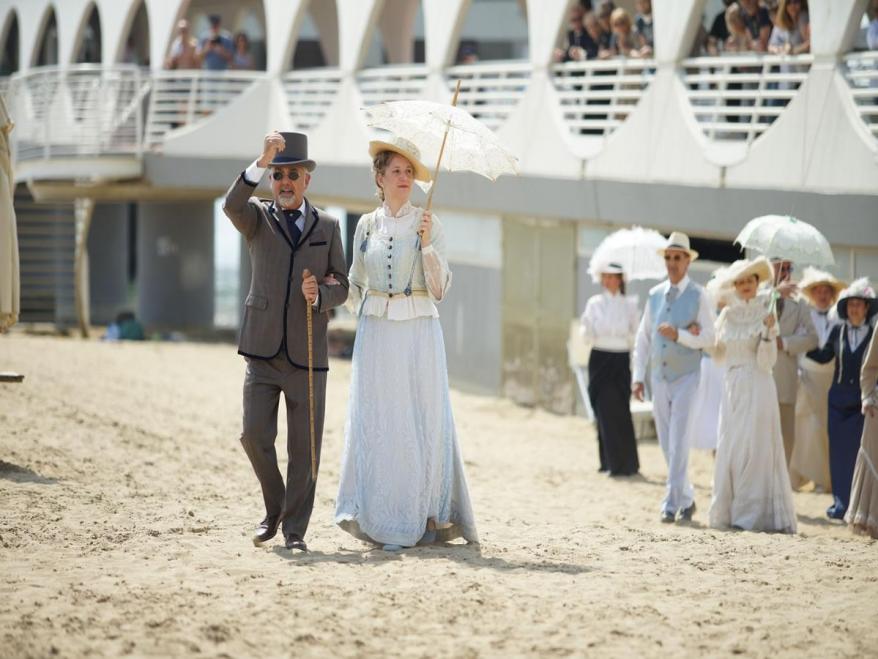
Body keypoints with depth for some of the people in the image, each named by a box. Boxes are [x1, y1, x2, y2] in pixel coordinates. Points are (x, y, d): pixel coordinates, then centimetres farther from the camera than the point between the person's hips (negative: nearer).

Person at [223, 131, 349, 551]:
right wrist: (261, 163, -31)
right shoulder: (257, 218, 6)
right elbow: (232, 205, -18)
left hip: (307, 352, 1)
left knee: (304, 447, 1)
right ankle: (274, 508, 15)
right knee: (255, 435, -8)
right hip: (263, 350, -1)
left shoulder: (327, 226, 11)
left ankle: (295, 530, 11)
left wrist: (320, 294, -12)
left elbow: (341, 287, 11)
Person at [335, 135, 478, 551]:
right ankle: (381, 520, 4)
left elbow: (439, 290, -3)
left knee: (422, 423, -4)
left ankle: (425, 517, 3)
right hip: (375, 332, 2)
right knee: (376, 423, -1)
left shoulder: (428, 225, 2)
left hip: (419, 333, -2)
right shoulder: (366, 226, 10)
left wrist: (427, 246, -14)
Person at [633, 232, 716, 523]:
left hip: (686, 378, -5)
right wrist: (638, 376, 4)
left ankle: (672, 504, -10)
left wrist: (679, 335, -23)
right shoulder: (655, 295, 8)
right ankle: (686, 498, 22)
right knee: (666, 444, 9)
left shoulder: (698, 296, -4)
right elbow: (643, 337, 10)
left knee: (678, 443, -11)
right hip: (659, 378, 5)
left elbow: (708, 338, -9)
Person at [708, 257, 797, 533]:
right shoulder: (727, 314, 10)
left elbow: (766, 361, -10)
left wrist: (768, 333, -23)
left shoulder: (765, 315, -4)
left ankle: (755, 513, -4)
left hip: (757, 387, -5)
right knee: (729, 449, 6)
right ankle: (730, 511, 12)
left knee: (754, 448, -7)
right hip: (732, 387, 5)